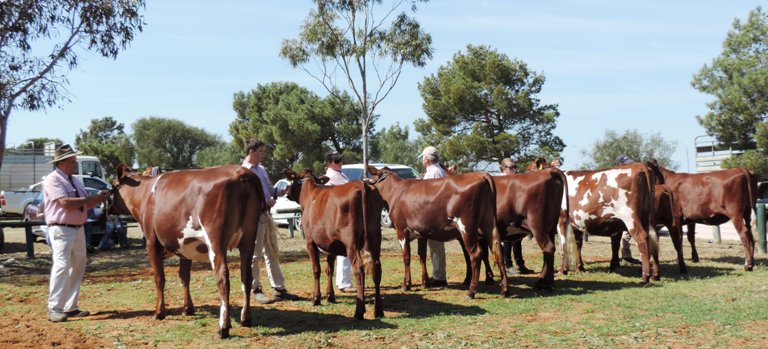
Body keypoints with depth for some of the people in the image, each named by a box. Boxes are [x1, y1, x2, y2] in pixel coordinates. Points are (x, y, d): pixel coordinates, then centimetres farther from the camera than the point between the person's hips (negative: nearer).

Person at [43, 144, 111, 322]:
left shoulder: (75, 181, 14)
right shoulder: (53, 180, -10)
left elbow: (85, 205, 17)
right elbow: (66, 203, -21)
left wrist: (98, 198, -1)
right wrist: (93, 198, -17)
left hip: (78, 229, 9)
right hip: (61, 229, -9)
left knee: (77, 268, 10)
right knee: (61, 267, -14)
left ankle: (70, 307, 18)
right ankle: (54, 309, -10)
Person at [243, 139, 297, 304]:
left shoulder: (261, 169, 16)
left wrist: (282, 191, 4)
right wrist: (264, 202, -23)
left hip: (266, 214, 8)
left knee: (272, 253, 11)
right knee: (255, 254, 0)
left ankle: (279, 288, 18)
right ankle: (255, 290, 9)